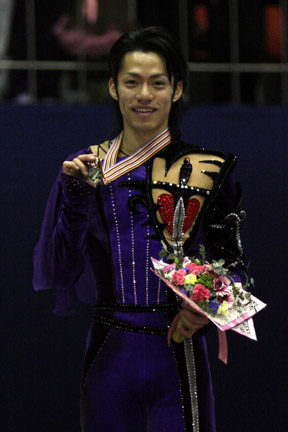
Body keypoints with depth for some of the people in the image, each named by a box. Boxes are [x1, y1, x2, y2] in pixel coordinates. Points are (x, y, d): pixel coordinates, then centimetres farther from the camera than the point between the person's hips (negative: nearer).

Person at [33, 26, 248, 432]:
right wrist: (75, 196, -12)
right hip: (110, 357, 2)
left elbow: (233, 266, 6)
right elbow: (64, 272, 0)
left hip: (179, 357, -2)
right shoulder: (87, 167, 5)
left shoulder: (206, 171, 0)